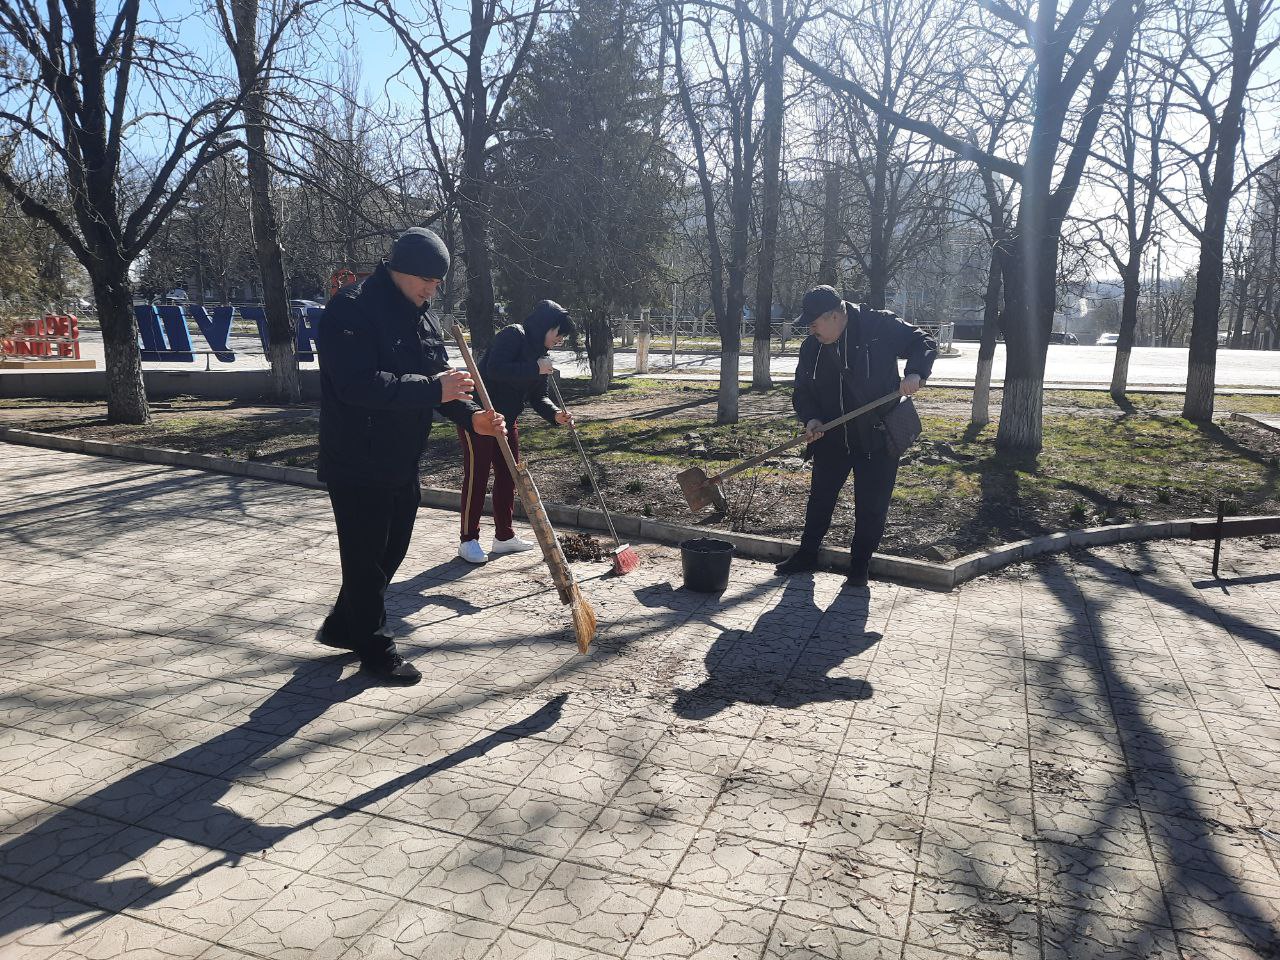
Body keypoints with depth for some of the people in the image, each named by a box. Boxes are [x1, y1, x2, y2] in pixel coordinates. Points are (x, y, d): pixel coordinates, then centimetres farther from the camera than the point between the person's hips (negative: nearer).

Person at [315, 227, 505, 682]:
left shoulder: (424, 319, 10)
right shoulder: (351, 309, -17)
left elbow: (441, 380, 9)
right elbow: (358, 384, -29)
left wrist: (471, 417, -10)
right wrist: (431, 389, -31)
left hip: (402, 463, 9)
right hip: (357, 464, -9)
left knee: (391, 550, 18)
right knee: (366, 557, 3)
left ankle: (343, 626, 37)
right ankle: (375, 650, 18)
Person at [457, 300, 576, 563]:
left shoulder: (539, 352, 12)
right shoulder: (513, 335, -14)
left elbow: (537, 396, 11)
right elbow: (495, 369, -29)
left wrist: (555, 414, -8)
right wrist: (535, 369, -26)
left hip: (506, 420, 9)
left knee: (509, 475, 11)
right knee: (477, 475, -5)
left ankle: (504, 536, 22)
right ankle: (468, 540, 4)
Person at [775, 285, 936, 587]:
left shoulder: (880, 326, -13)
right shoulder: (811, 348, 0)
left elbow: (923, 343, -4)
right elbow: (802, 391, 5)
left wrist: (915, 373, -24)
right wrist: (810, 419, -14)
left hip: (878, 437, -4)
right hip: (831, 438, 4)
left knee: (872, 506, 5)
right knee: (819, 499, 15)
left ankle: (860, 564, 23)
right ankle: (807, 554, 33)